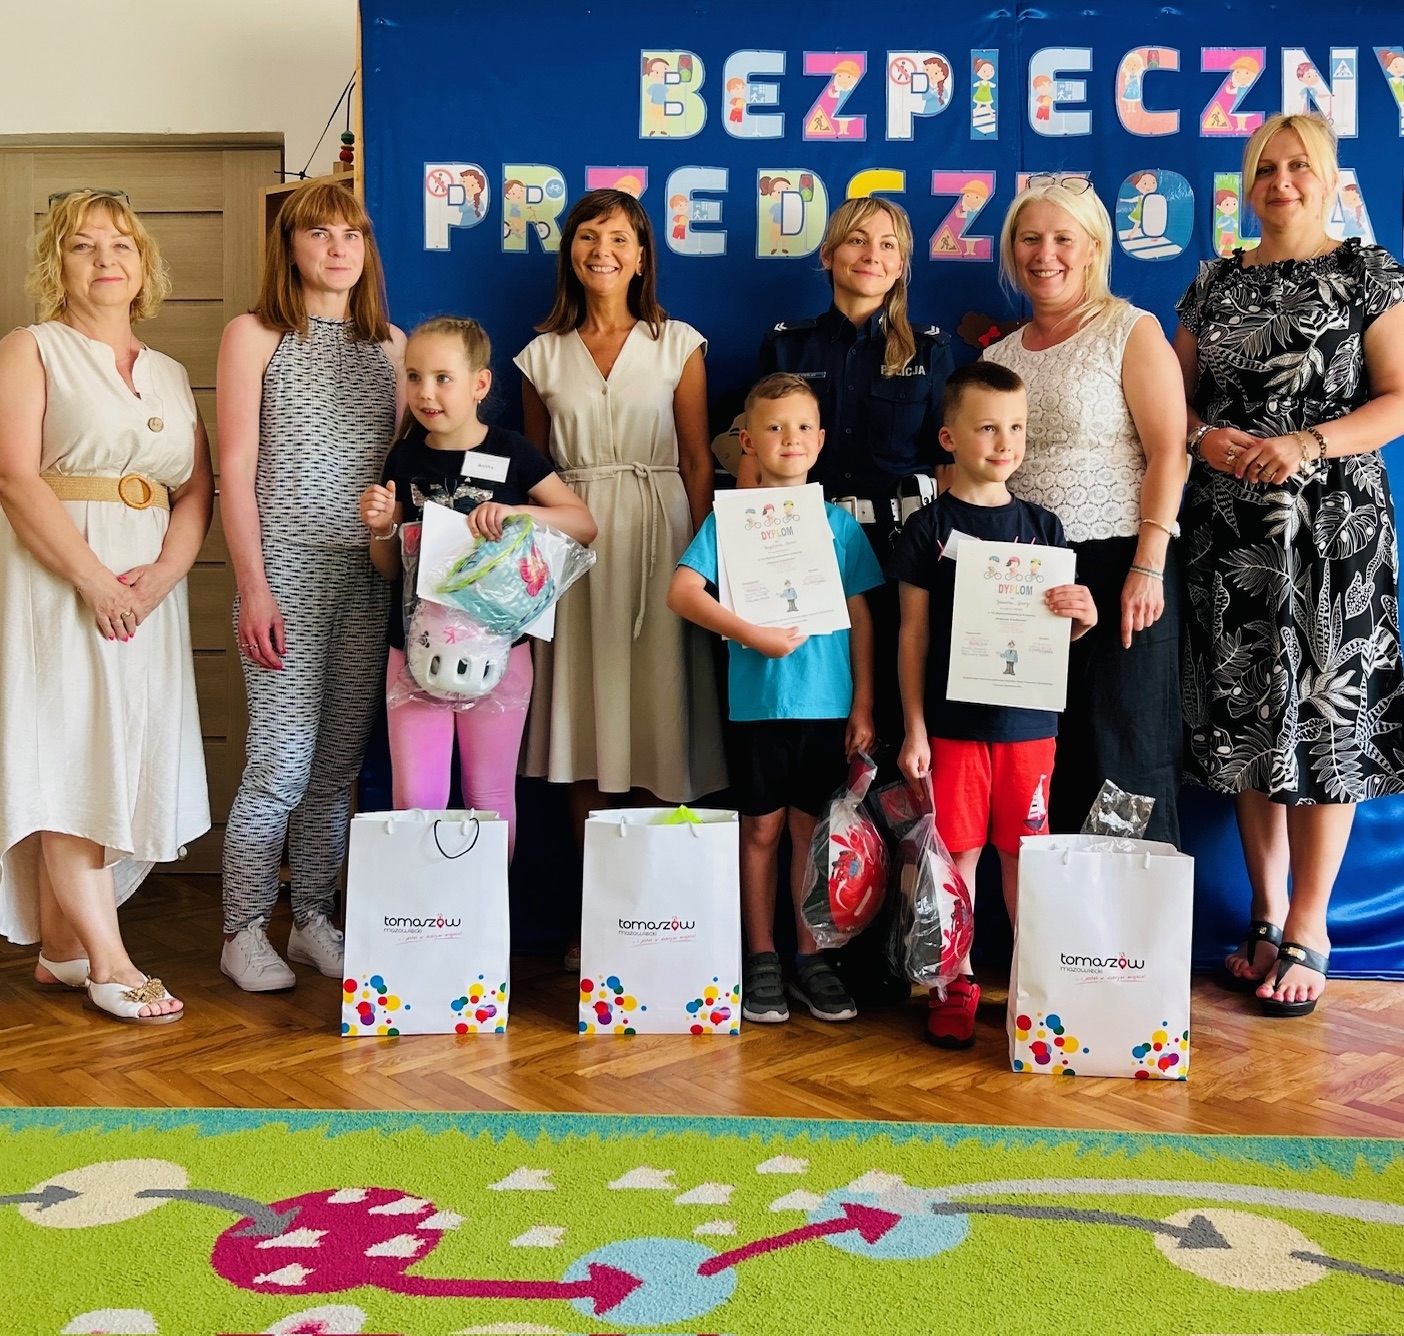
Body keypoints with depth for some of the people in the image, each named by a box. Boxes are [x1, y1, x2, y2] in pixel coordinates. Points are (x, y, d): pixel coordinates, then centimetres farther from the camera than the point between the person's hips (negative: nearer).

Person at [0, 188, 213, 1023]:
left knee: (127, 763, 3)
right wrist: (93, 579, -18)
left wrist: (165, 572, -9)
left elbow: (199, 490, 10)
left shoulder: (172, 375, 17)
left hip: (150, 587, 5)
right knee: (73, 759, -6)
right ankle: (108, 960, -2)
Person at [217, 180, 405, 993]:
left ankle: (316, 920, 20)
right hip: (289, 571, -4)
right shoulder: (254, 336, 3)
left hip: (373, 575, 4)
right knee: (283, 764, -5)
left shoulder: (390, 343, 14)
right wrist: (253, 588, -9)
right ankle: (244, 932, 10)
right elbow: (236, 468, -3)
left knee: (341, 764, 7)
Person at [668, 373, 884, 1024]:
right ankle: (761, 960, 18)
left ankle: (810, 959, 20)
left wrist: (863, 704, 3)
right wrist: (751, 634, -20)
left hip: (827, 702, 2)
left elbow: (861, 619, 7)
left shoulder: (838, 522, 6)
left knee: (812, 831, 8)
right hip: (757, 701, -1)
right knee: (761, 830, 7)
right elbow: (682, 591, -11)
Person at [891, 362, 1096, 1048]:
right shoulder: (929, 526, -2)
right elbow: (914, 634, -1)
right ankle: (954, 983, 18)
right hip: (954, 721, -2)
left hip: (1028, 721, 2)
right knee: (957, 853, 4)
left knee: (1023, 854, 9)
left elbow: (1058, 631, 12)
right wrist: (914, 729, -4)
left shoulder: (1041, 525, 7)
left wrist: (1083, 617, -12)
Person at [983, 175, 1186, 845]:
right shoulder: (999, 353, 15)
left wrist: (1147, 568, -16)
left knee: (1124, 755, -2)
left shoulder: (1131, 331, 0)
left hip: (1115, 565, -5)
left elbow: (1168, 454, -8)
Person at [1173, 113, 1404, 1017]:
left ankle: (1309, 927, 6)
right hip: (1230, 527, 4)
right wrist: (1204, 436, -6)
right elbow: (1177, 395, 15)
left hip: (1332, 526, -4)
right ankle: (1266, 913, 19)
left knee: (1325, 711, -4)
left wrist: (1308, 445, -17)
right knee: (1245, 713, 6)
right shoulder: (1216, 283, 13)